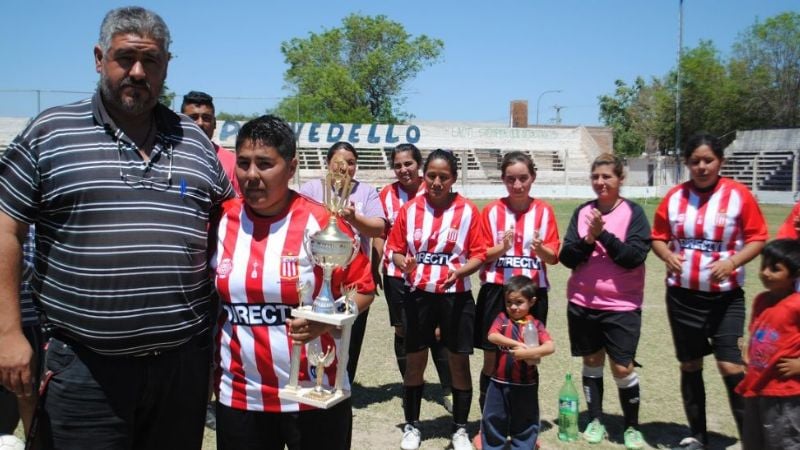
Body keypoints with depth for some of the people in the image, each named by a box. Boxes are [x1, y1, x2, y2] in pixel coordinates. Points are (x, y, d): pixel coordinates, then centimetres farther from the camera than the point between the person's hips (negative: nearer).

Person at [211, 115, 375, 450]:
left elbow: (363, 288, -3)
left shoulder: (320, 222, -10)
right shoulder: (221, 222, 0)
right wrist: (213, 367, 6)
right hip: (238, 396, 3)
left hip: (315, 396, -2)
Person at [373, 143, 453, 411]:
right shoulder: (387, 195, 4)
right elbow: (379, 235, 8)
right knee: (403, 332, 9)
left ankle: (448, 390, 11)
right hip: (396, 274, 2)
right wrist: (373, 270, 4)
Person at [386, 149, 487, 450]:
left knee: (459, 361, 7)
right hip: (418, 295, 1)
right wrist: (404, 264, -18)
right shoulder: (410, 209, 0)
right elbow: (395, 250, 4)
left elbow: (479, 255, -4)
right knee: (414, 361, 9)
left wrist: (460, 271, -22)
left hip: (456, 296, -1)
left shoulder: (468, 211, -5)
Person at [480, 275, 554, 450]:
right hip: (500, 381, 1)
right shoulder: (502, 318, 0)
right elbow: (492, 336, -18)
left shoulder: (535, 324, -4)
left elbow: (550, 347, -17)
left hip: (526, 384, -1)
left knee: (525, 421, 13)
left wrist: (530, 352, -30)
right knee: (494, 419, 12)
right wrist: (516, 344, -26)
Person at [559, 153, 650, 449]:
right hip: (582, 302, 3)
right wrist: (588, 239, -18)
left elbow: (635, 257, -15)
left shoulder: (633, 212, -6)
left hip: (622, 305, -3)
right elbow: (567, 257, -1)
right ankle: (595, 421, 28)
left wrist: (604, 234, -21)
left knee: (622, 368, 0)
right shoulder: (582, 212, 3)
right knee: (592, 361, 13)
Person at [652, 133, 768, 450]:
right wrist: (668, 255, -13)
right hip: (682, 294, 3)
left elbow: (757, 237, -4)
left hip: (725, 296, -3)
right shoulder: (674, 197, 1)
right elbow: (658, 237, 8)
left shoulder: (738, 195, -6)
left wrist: (733, 262, -20)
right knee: (690, 365, 12)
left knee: (730, 365, -10)